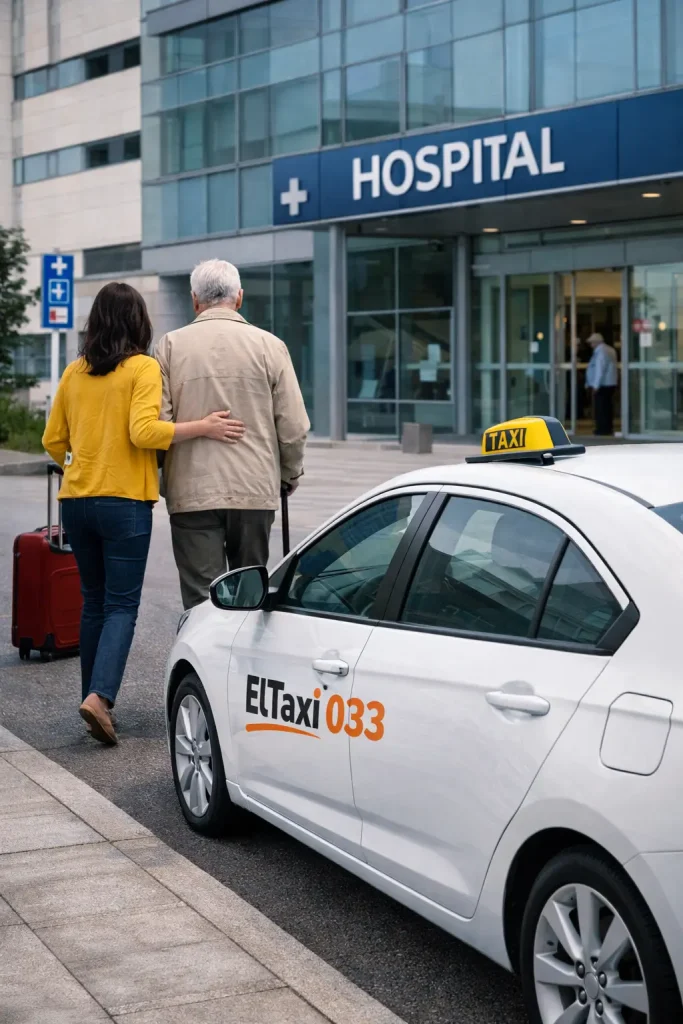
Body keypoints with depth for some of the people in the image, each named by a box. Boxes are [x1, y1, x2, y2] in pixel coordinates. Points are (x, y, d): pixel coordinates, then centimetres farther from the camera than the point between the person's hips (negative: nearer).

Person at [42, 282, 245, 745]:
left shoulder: (75, 372, 8)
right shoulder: (144, 368, -7)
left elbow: (53, 440, 13)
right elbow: (143, 431, -19)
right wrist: (202, 427, -14)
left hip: (77, 499, 5)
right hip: (124, 502, -5)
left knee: (94, 601, 16)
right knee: (122, 606, -2)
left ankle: (95, 696, 18)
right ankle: (100, 695, -19)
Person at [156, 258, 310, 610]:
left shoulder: (170, 345, 0)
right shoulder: (269, 346, 1)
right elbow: (293, 426, 0)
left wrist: (164, 475, 14)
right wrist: (289, 475, 17)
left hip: (192, 492, -1)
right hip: (256, 490, 1)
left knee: (202, 599, 0)